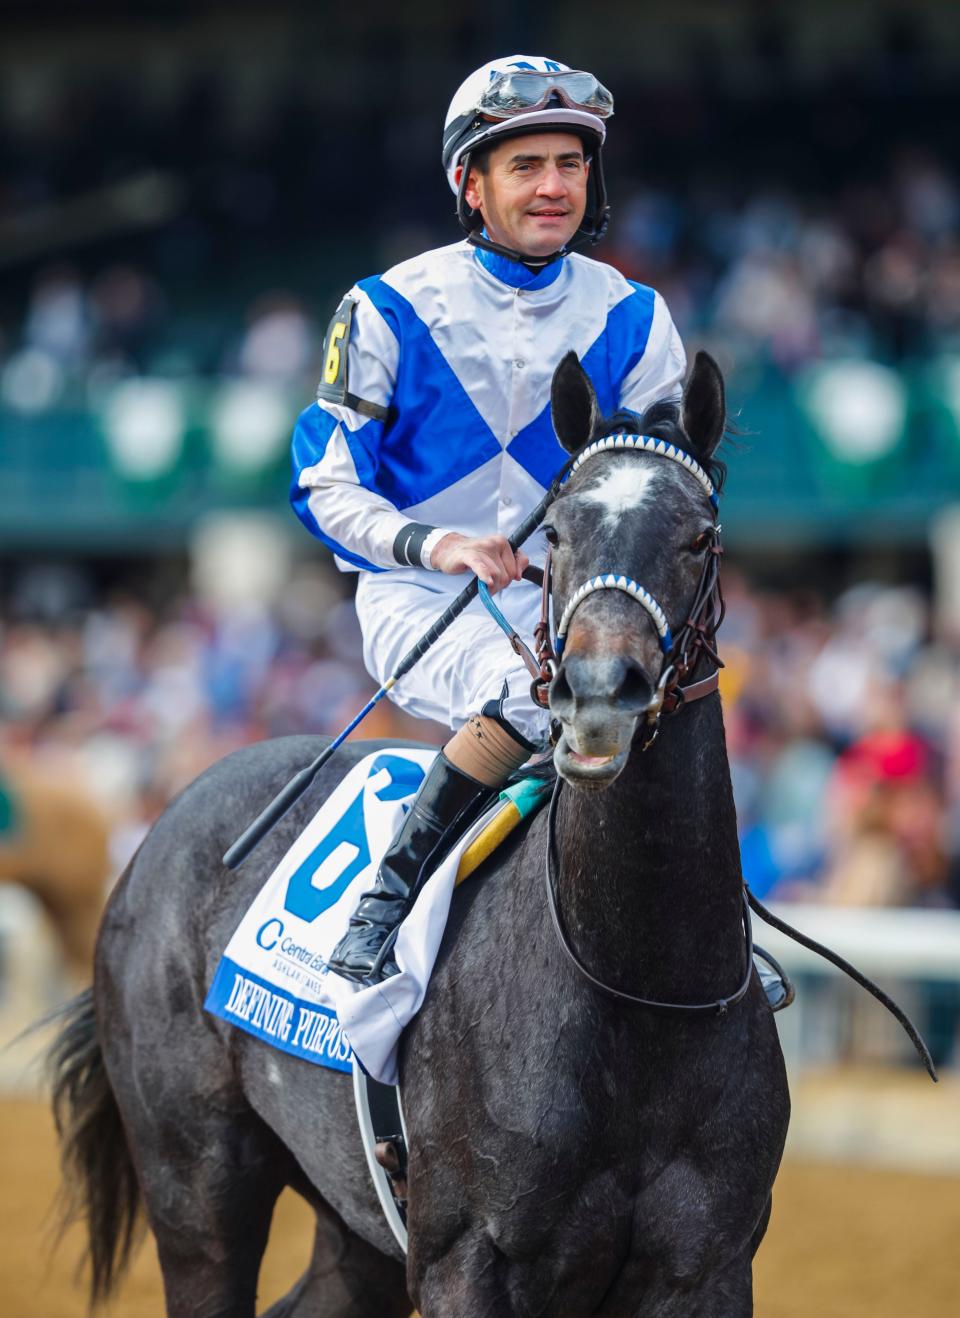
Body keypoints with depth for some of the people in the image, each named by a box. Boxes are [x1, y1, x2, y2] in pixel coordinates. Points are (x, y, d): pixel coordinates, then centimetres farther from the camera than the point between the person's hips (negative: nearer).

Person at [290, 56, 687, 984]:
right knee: (530, 691, -36)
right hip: (418, 602, -4)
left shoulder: (629, 318, 5)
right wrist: (433, 542, -23)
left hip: (564, 603, 4)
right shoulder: (391, 312, -3)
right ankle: (388, 893, -24)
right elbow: (327, 487, -4)